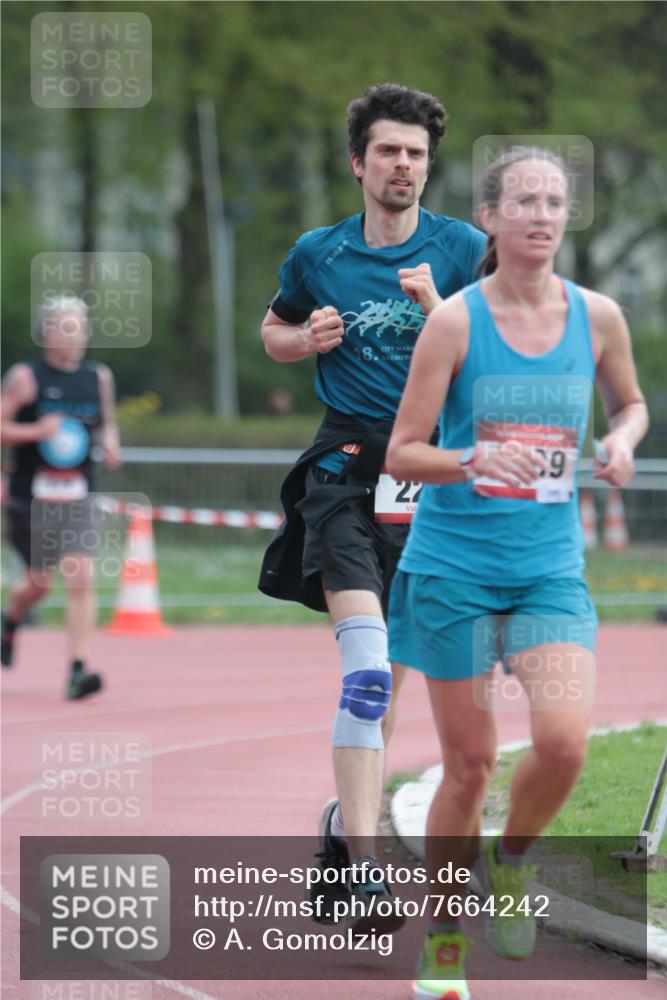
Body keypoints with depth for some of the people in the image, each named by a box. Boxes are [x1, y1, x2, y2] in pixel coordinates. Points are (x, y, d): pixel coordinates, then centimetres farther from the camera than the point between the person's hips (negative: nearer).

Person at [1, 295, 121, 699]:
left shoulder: (99, 377, 6)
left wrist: (110, 444, 1)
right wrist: (36, 431, -22)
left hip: (78, 497, 3)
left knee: (82, 578, -13)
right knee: (39, 582, 7)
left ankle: (79, 669, -14)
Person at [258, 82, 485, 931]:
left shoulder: (463, 250, 3)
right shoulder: (318, 254, 7)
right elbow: (274, 331, 23)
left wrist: (436, 311, -16)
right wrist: (311, 338, 1)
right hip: (346, 465, -1)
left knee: (391, 673, 13)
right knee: (367, 668, -17)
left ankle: (347, 818, 34)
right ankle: (361, 859, -23)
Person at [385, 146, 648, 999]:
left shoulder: (597, 317, 2)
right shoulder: (455, 321, -7)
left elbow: (631, 402, 21)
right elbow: (400, 454, -6)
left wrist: (622, 442, -2)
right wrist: (474, 460, -25)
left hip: (551, 568, 2)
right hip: (454, 565, -2)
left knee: (563, 739, -20)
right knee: (469, 763, 2)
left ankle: (509, 863, 11)